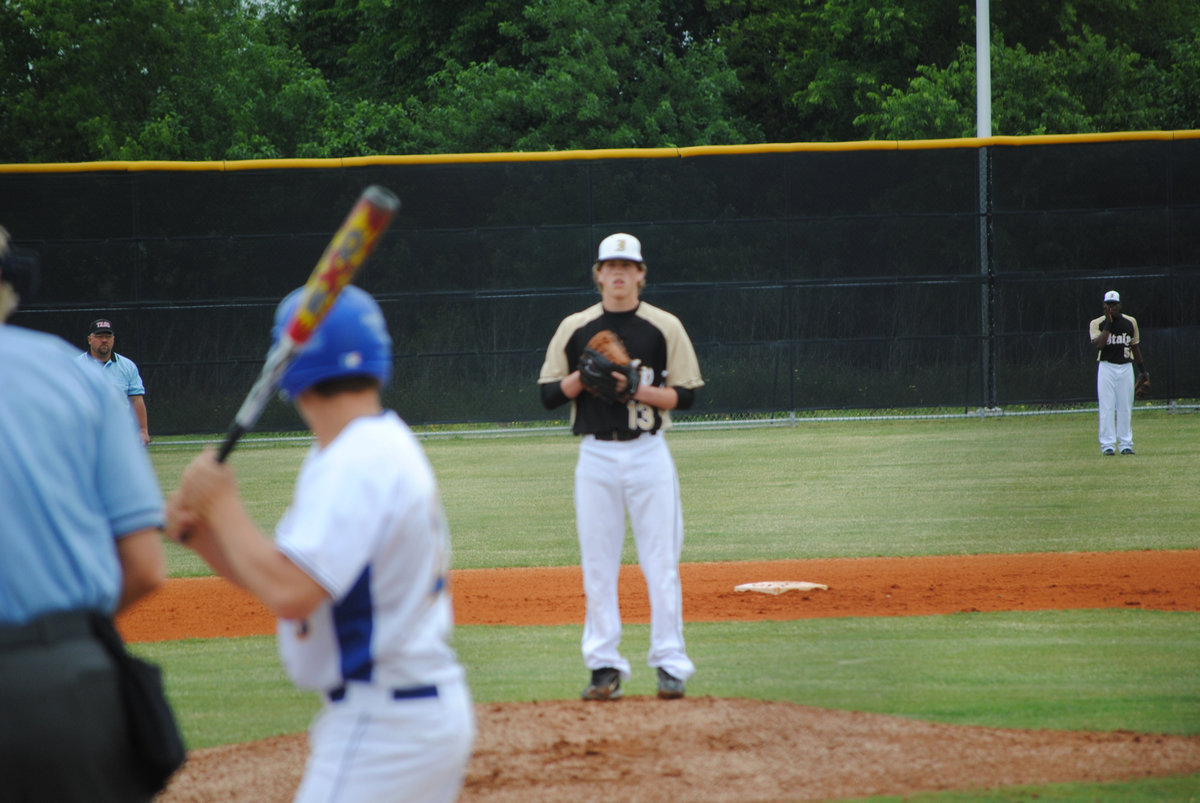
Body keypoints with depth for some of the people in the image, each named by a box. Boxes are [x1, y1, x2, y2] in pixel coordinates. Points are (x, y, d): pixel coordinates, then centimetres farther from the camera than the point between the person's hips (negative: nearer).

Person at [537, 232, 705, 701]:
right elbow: (549, 394, 7)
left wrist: (637, 388, -14)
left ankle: (670, 663, 1)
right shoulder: (575, 328, 7)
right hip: (596, 455, 1)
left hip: (649, 453, -1)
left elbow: (684, 396, 1)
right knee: (597, 564, 1)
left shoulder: (664, 327, 3)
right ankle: (604, 665, 6)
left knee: (661, 561, -3)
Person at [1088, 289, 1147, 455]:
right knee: (1107, 407, -6)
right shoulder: (1097, 323, -2)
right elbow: (1099, 343, -19)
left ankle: (1125, 443, 9)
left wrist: (1142, 369, 16)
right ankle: (1107, 444, -3)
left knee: (1125, 408, 4)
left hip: (1126, 367, 3)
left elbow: (1135, 346, 17)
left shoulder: (1130, 322, 8)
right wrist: (1109, 322, -19)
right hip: (1106, 368, -3)